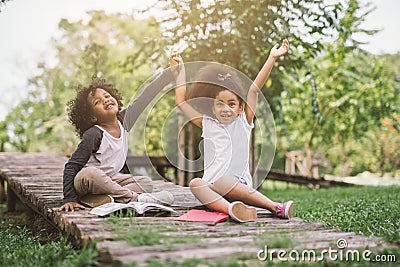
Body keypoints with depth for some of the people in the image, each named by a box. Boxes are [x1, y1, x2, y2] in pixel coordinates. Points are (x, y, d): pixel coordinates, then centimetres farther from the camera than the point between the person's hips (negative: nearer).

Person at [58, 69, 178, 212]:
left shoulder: (124, 120, -6)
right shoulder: (94, 135, -22)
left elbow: (146, 96, -6)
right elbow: (71, 167, -22)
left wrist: (172, 71, -7)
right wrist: (69, 199, -30)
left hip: (110, 179, 7)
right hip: (85, 183, -7)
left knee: (146, 182, -7)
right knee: (90, 174, -38)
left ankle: (105, 198, -25)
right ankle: (134, 198, -27)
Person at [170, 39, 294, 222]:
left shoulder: (243, 122, 7)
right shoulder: (208, 124, 11)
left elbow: (254, 89, 0)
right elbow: (181, 101, 12)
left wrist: (272, 58, -6)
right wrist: (180, 70, 18)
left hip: (240, 186, -2)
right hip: (212, 188, 3)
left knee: (222, 181, -36)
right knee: (195, 183, -30)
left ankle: (275, 207, -45)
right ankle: (229, 209, -53)